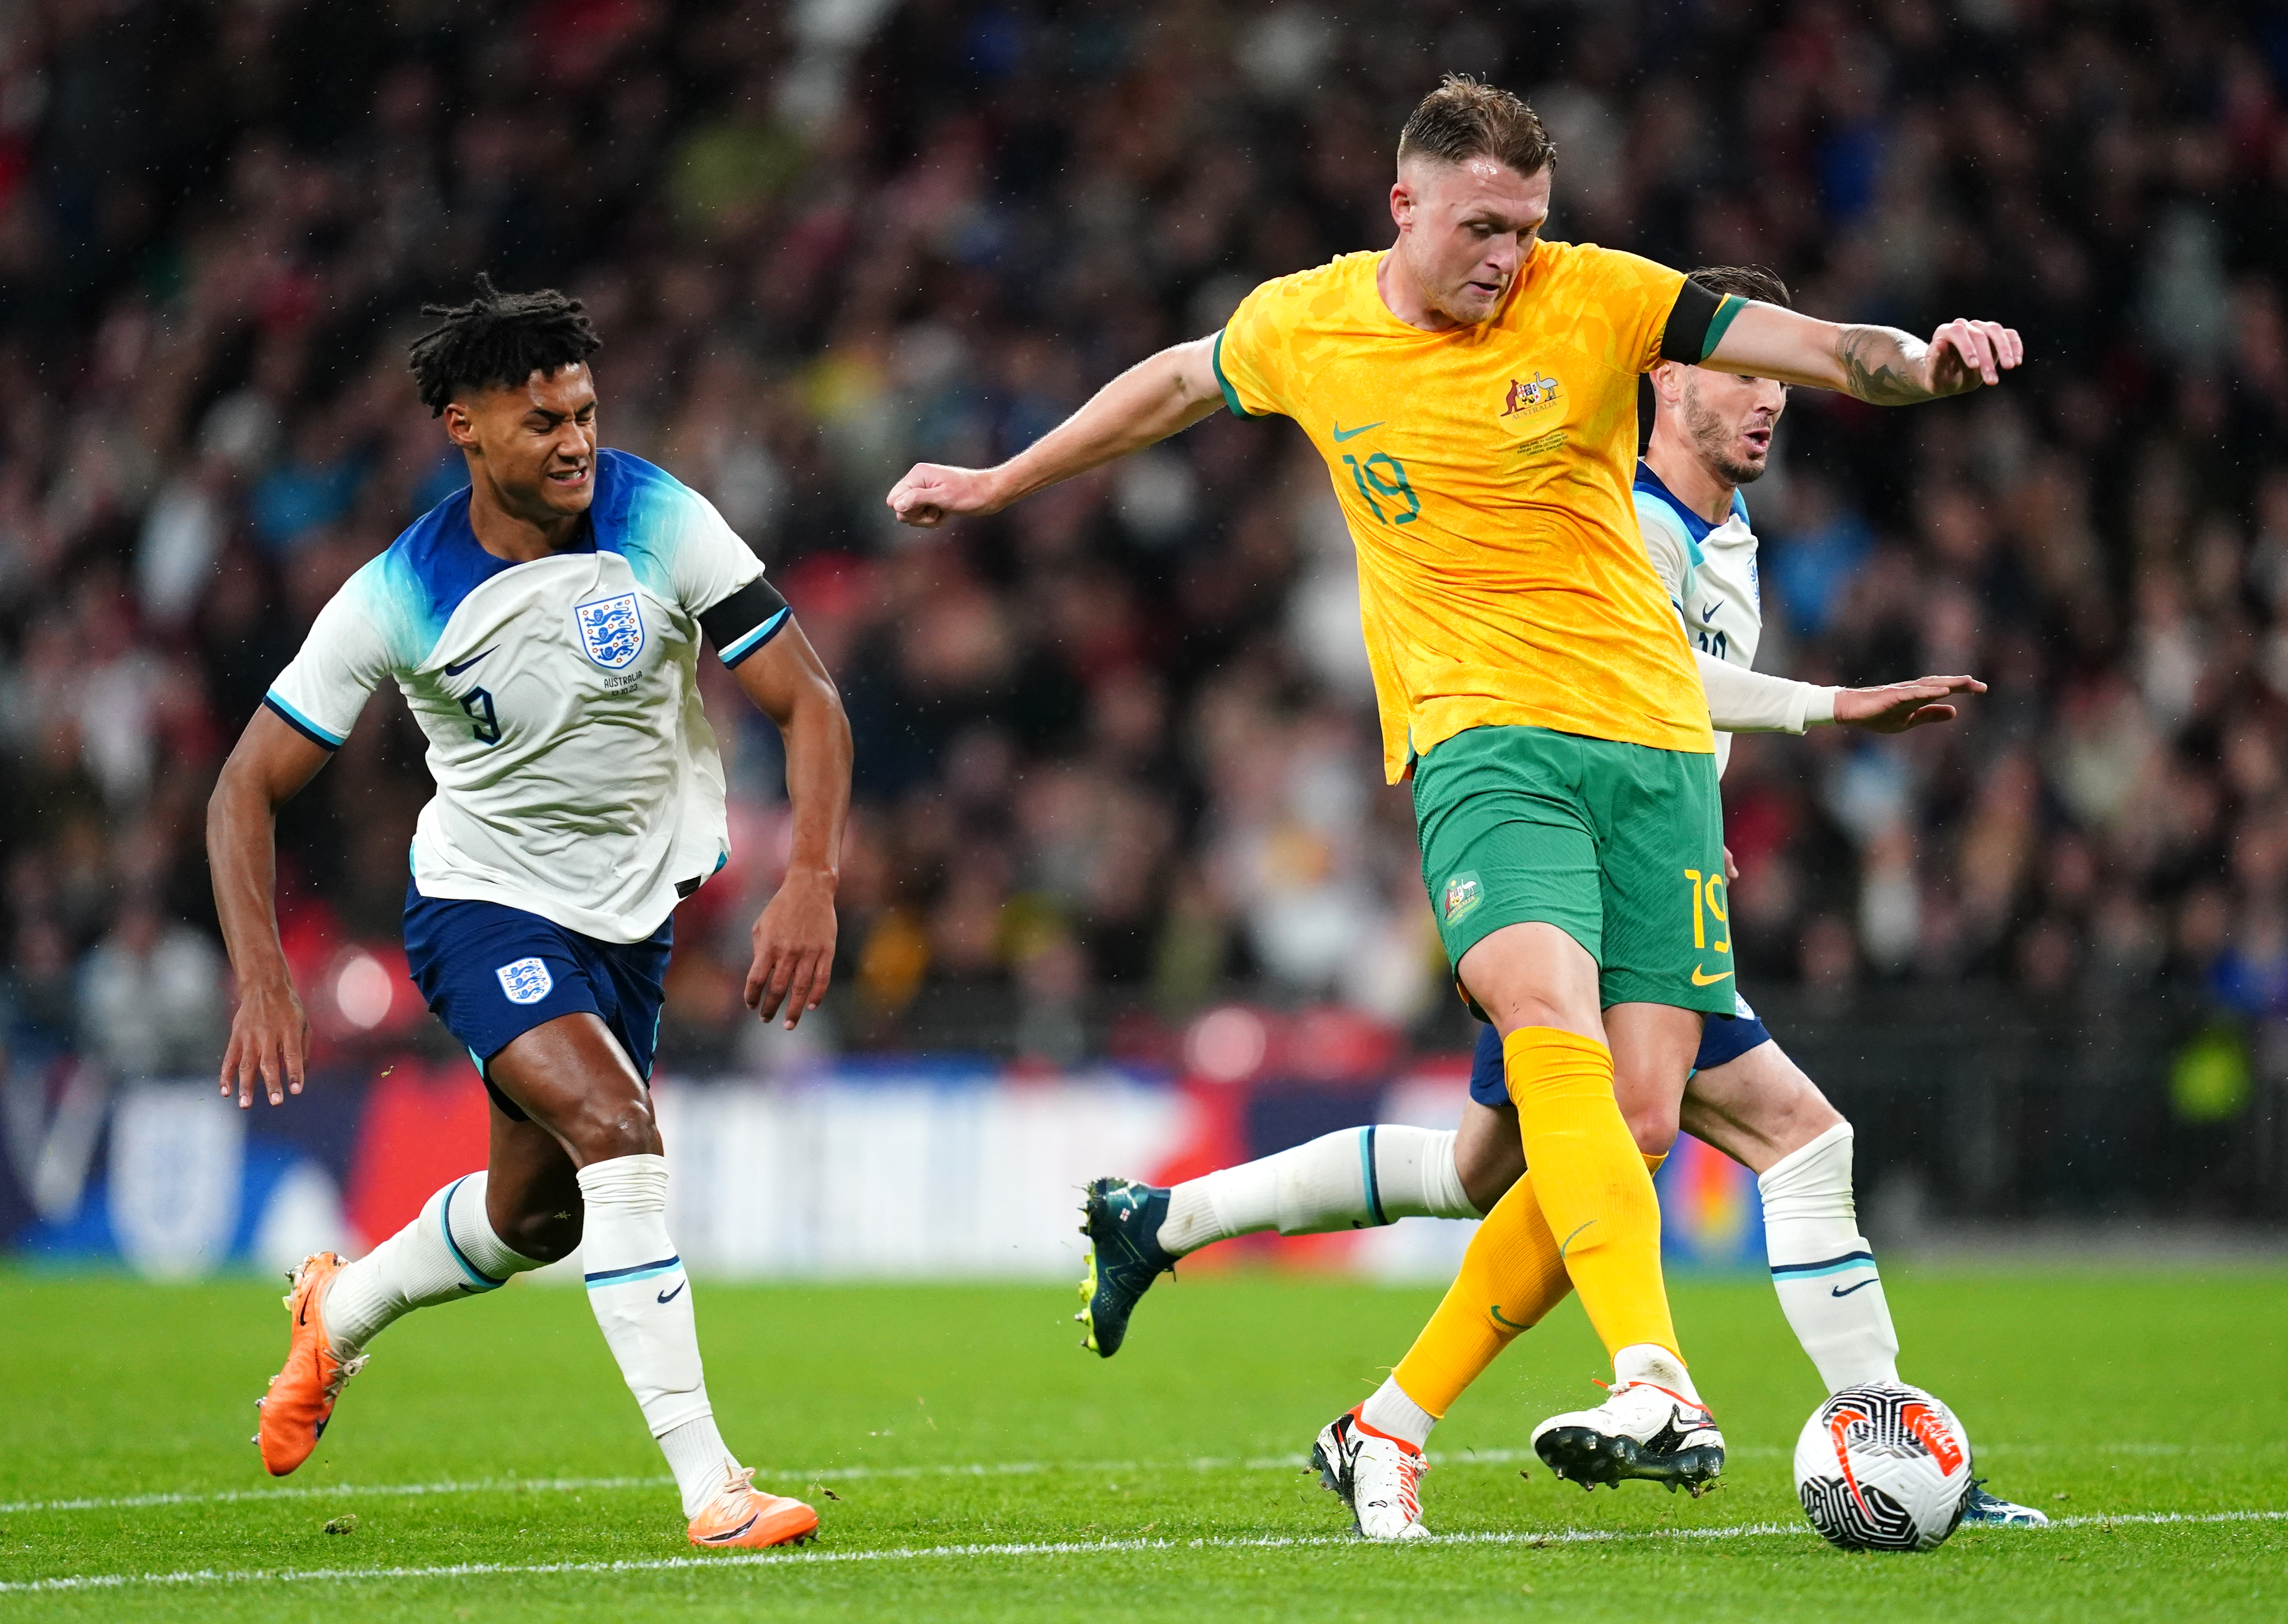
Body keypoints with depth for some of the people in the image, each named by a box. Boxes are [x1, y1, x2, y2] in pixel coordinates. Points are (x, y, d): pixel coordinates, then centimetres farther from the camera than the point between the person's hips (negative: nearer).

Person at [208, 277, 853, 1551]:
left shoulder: (662, 523, -16)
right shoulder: (400, 598, -19)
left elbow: (808, 703, -14)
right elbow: (250, 787, -12)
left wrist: (812, 882, -28)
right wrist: (263, 977, -24)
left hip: (639, 908, 4)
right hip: (486, 904, -4)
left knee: (536, 1218, 14)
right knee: (620, 1137, -26)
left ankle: (340, 1312, 47)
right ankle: (709, 1487, -24)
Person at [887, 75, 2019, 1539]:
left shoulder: (1596, 299, -1)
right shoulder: (1305, 324, 4)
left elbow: (1816, 350, -8)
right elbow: (1174, 385, 25)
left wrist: (1919, 360, -30)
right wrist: (999, 484, 36)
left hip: (1653, 737, 1)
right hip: (1482, 739, -1)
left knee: (1630, 1129, -7)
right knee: (1552, 1027, -29)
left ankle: (1393, 1426, 7)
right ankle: (1659, 1386, -42)